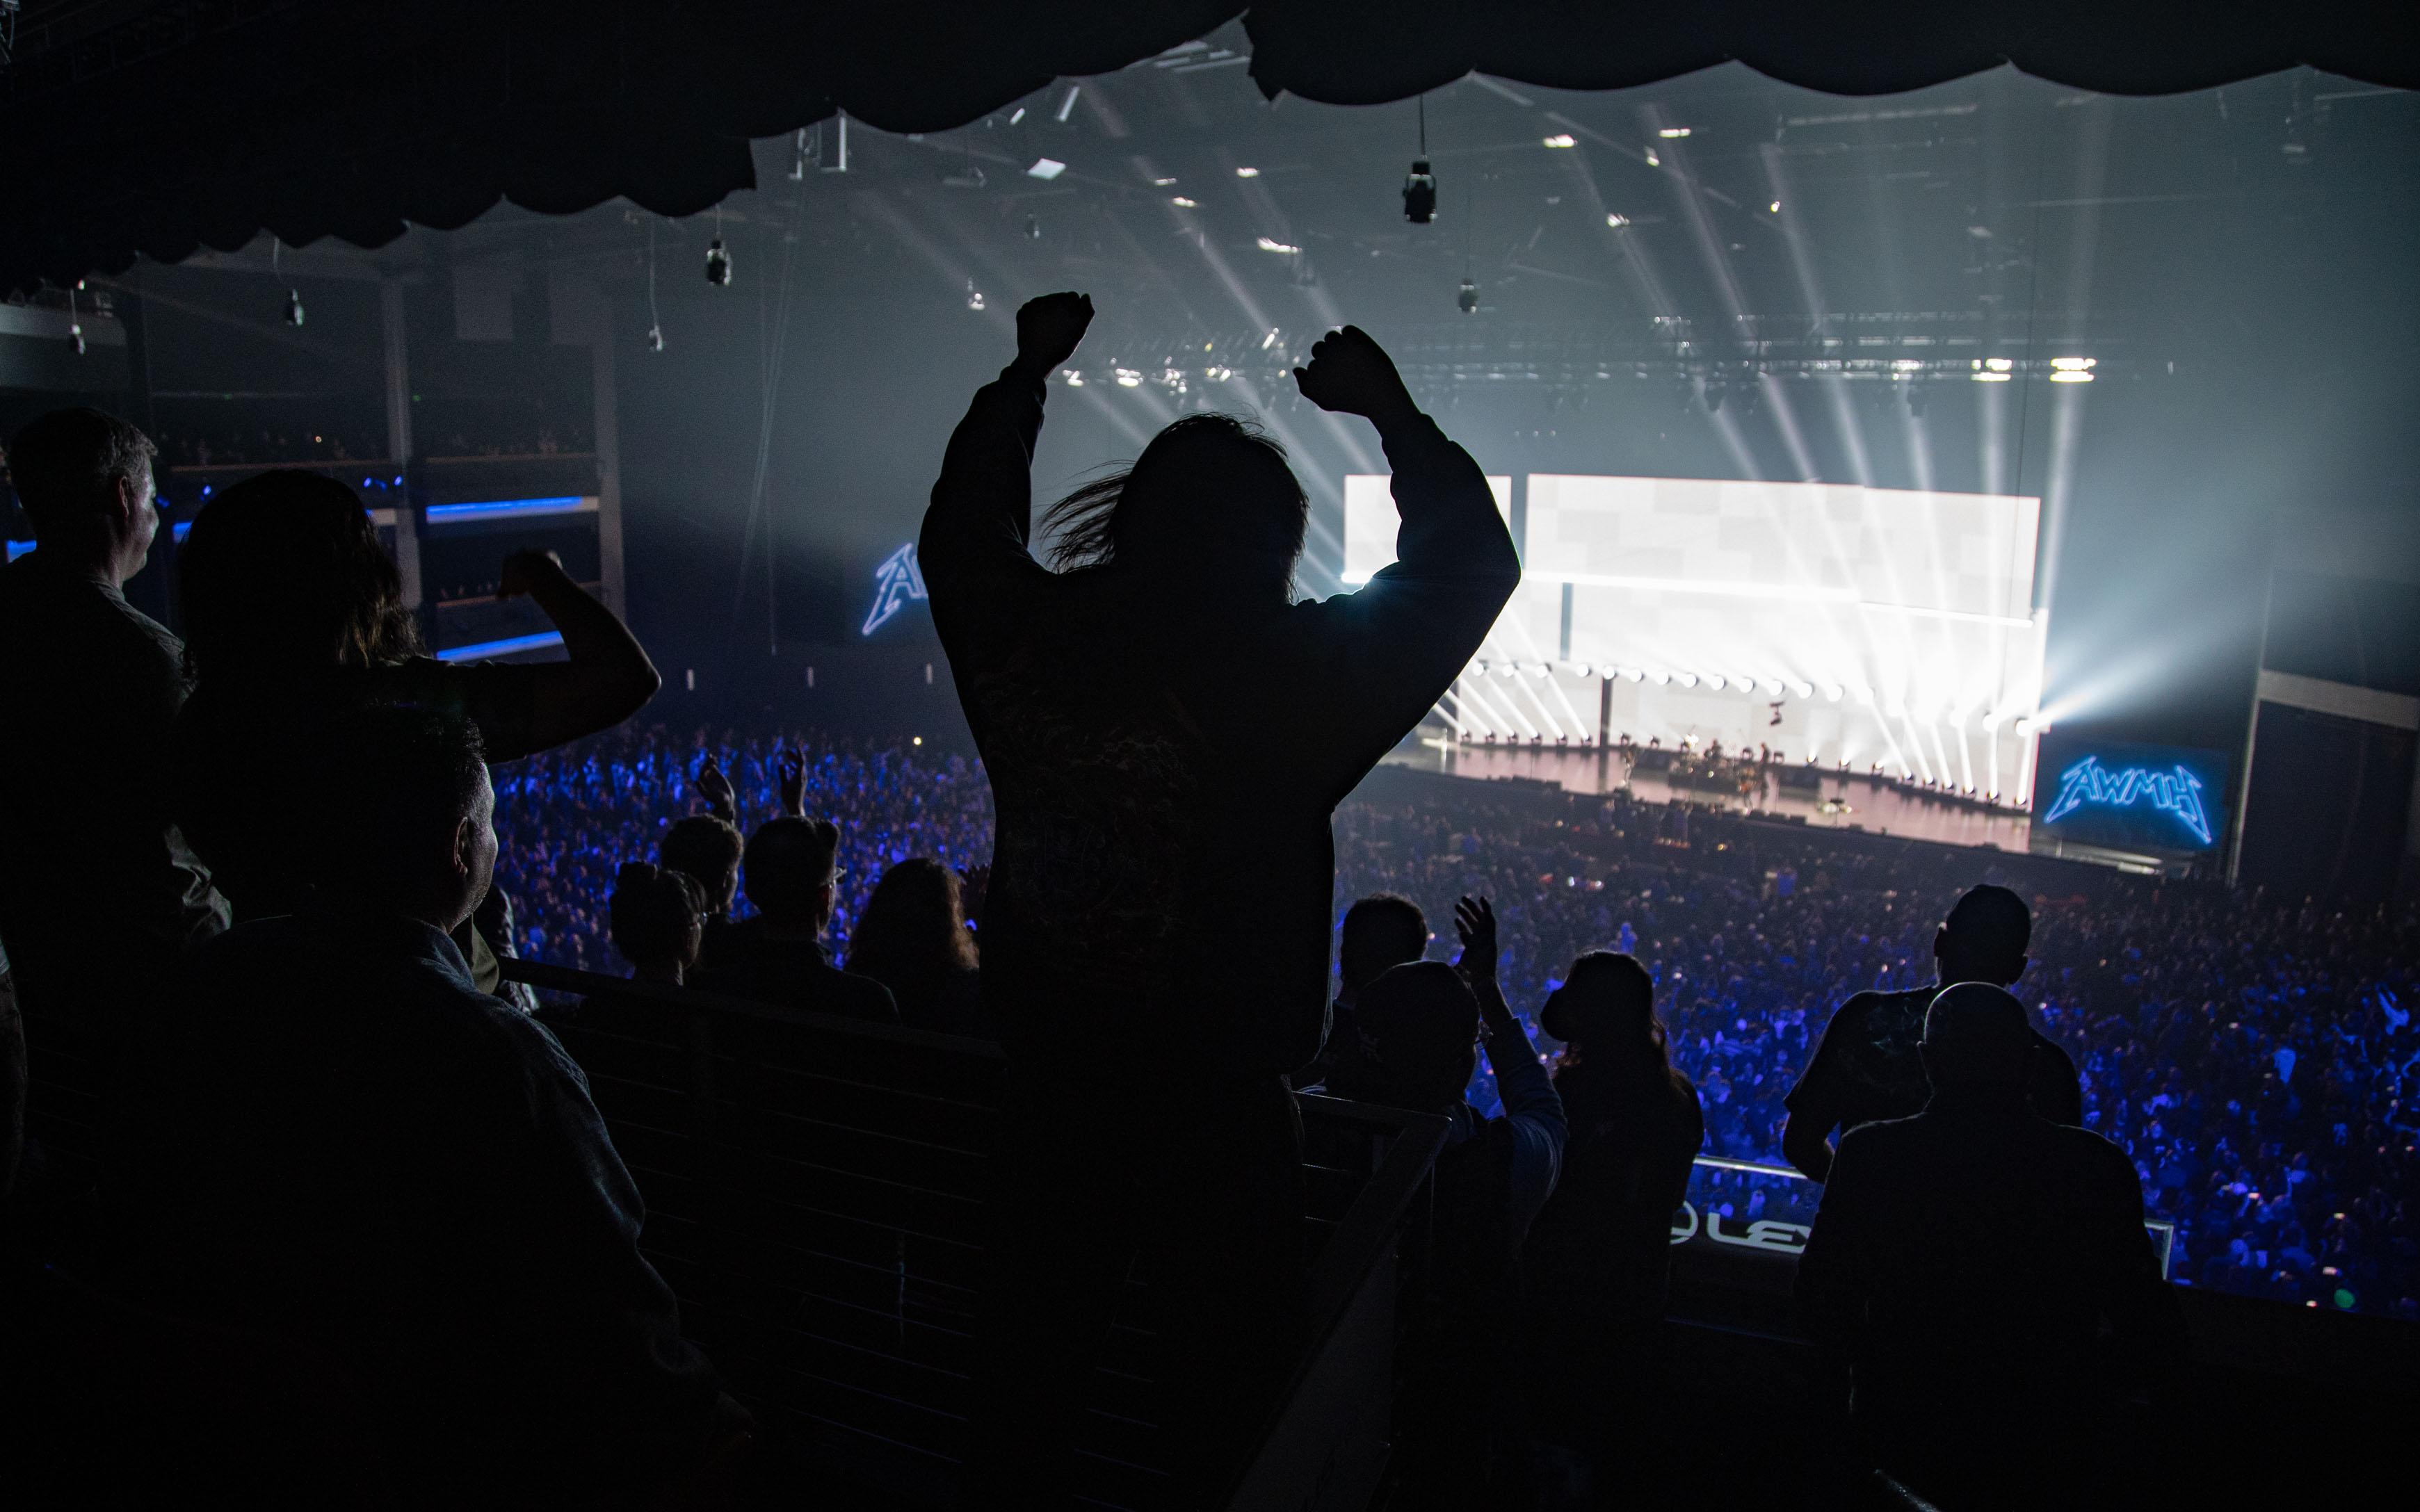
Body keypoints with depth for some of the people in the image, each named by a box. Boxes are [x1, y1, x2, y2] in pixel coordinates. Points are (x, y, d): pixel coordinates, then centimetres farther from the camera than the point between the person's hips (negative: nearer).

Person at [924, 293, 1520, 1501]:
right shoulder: (1283, 676, -22)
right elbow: (1469, 567, -8)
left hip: (1048, 1091, 4)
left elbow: (960, 528, 14)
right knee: (1221, 1396, 18)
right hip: (1215, 1120, -4)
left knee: (1027, 1367, 25)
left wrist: (1024, 377, 23)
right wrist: (1393, 415, 2)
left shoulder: (1024, 639, -10)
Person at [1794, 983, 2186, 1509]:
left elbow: (1826, 1315, -6)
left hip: (1899, 1447, -1)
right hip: (2041, 1464, 1)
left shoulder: (1870, 1155, -16)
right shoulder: (2095, 1167, -16)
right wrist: (2072, 1366, 12)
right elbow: (2153, 1343, -8)